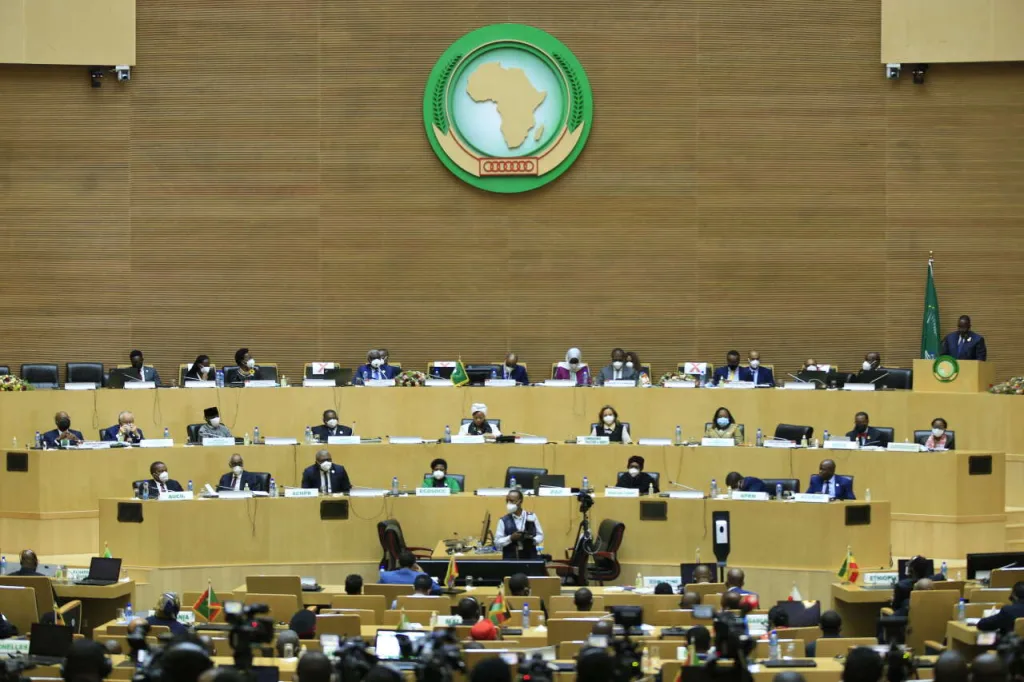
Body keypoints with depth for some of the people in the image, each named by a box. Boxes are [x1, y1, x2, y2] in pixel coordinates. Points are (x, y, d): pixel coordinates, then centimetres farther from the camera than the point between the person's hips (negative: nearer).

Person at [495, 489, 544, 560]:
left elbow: (540, 535, 11)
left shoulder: (531, 517, 6)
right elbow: (497, 543, 1)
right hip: (510, 560, -1)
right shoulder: (503, 521, 2)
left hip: (530, 558, 1)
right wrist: (510, 538, -16)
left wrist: (533, 540, -11)